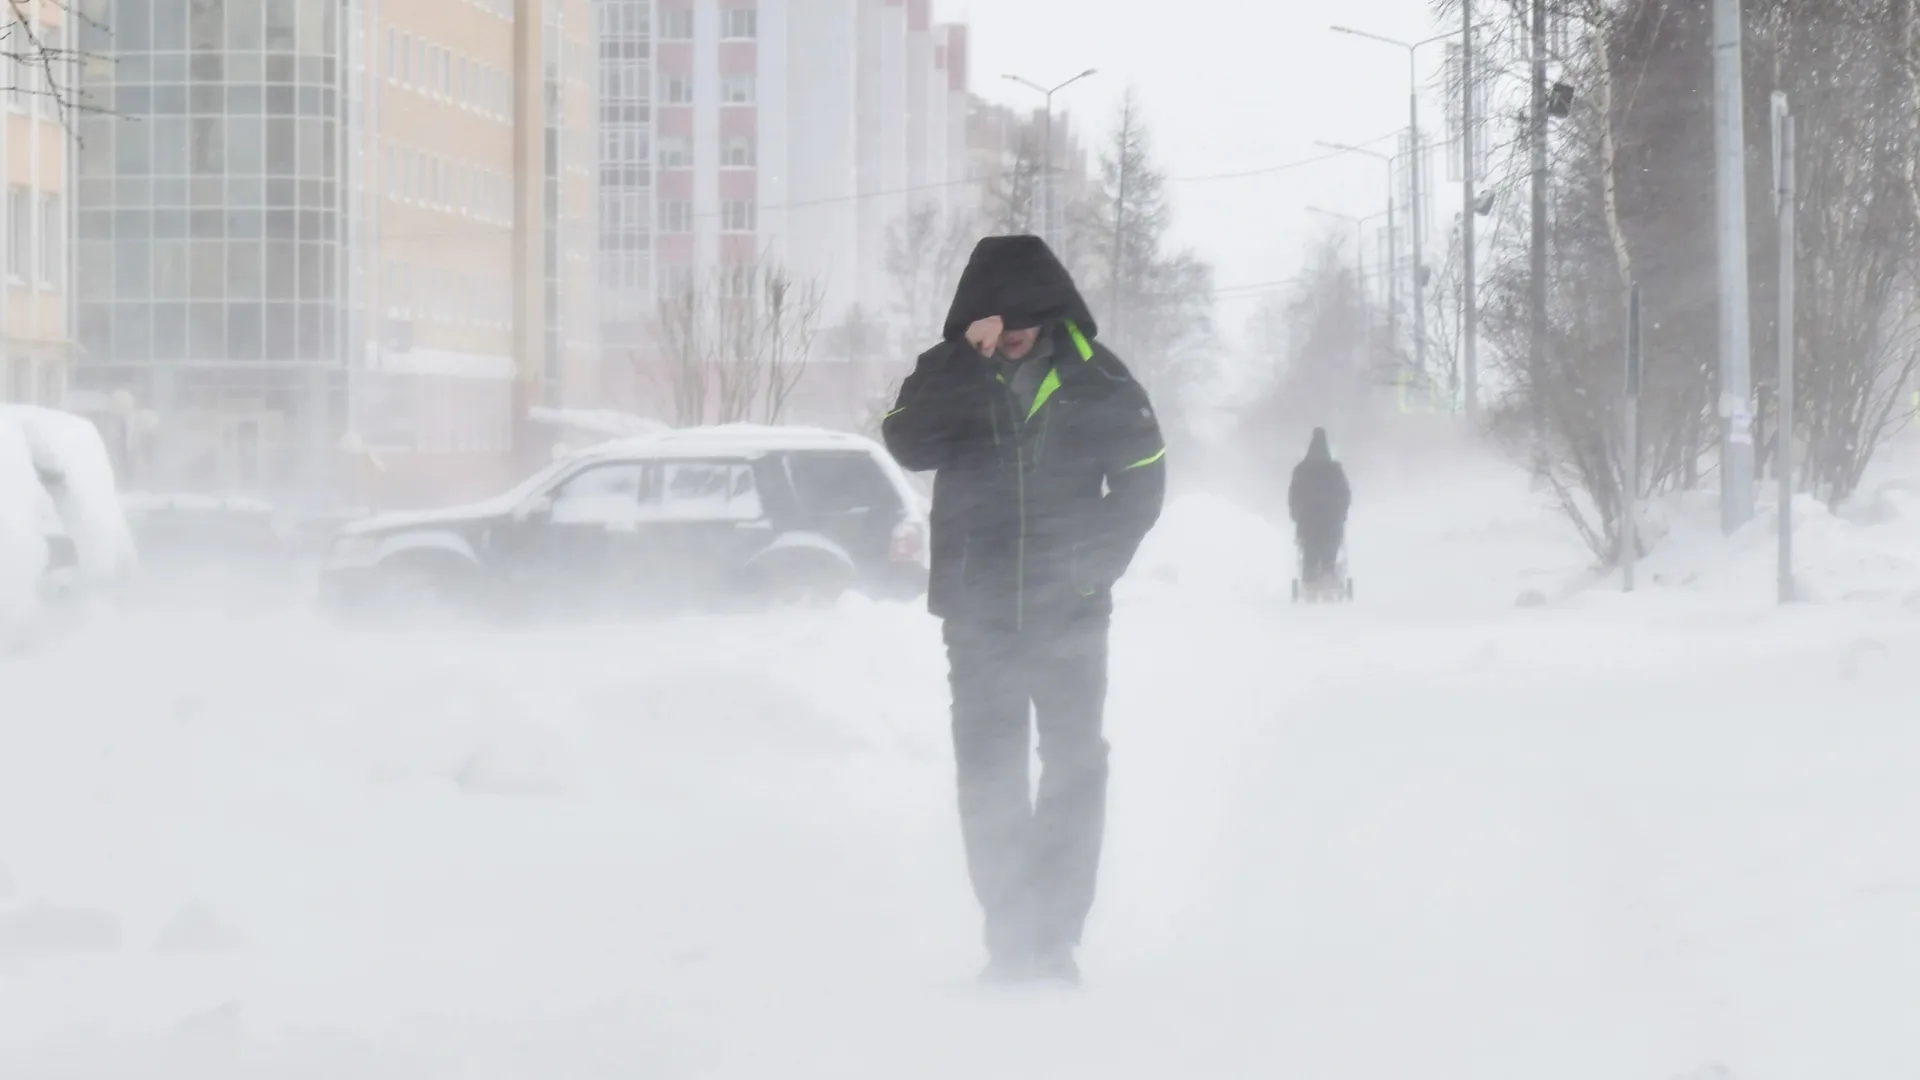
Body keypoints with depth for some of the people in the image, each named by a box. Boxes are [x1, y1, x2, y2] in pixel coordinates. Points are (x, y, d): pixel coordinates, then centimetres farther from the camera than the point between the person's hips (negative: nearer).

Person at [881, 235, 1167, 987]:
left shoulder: (1093, 377, -1)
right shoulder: (946, 375, 1)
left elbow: (1143, 476, 5)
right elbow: (908, 445, -17)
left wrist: (1098, 561, -5)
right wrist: (969, 362, -23)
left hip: (1070, 614, -1)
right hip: (979, 614, 1)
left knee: (1074, 768, 0)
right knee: (989, 773, 2)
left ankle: (1056, 934, 5)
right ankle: (1009, 934, 7)